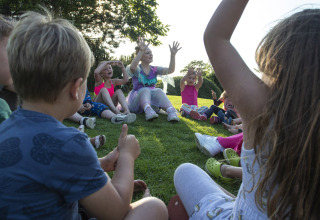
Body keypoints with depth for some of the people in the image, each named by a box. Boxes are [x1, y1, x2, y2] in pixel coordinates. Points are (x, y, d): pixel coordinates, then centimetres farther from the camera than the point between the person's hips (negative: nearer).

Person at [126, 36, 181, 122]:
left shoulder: (154, 70, 9)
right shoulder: (137, 69, -2)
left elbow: (170, 70, -5)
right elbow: (132, 67, -29)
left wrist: (173, 54, -18)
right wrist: (141, 51, -38)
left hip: (152, 101, 3)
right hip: (137, 99, -3)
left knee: (158, 90, -26)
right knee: (145, 90, -32)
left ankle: (171, 112, -50)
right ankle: (148, 111, -60)